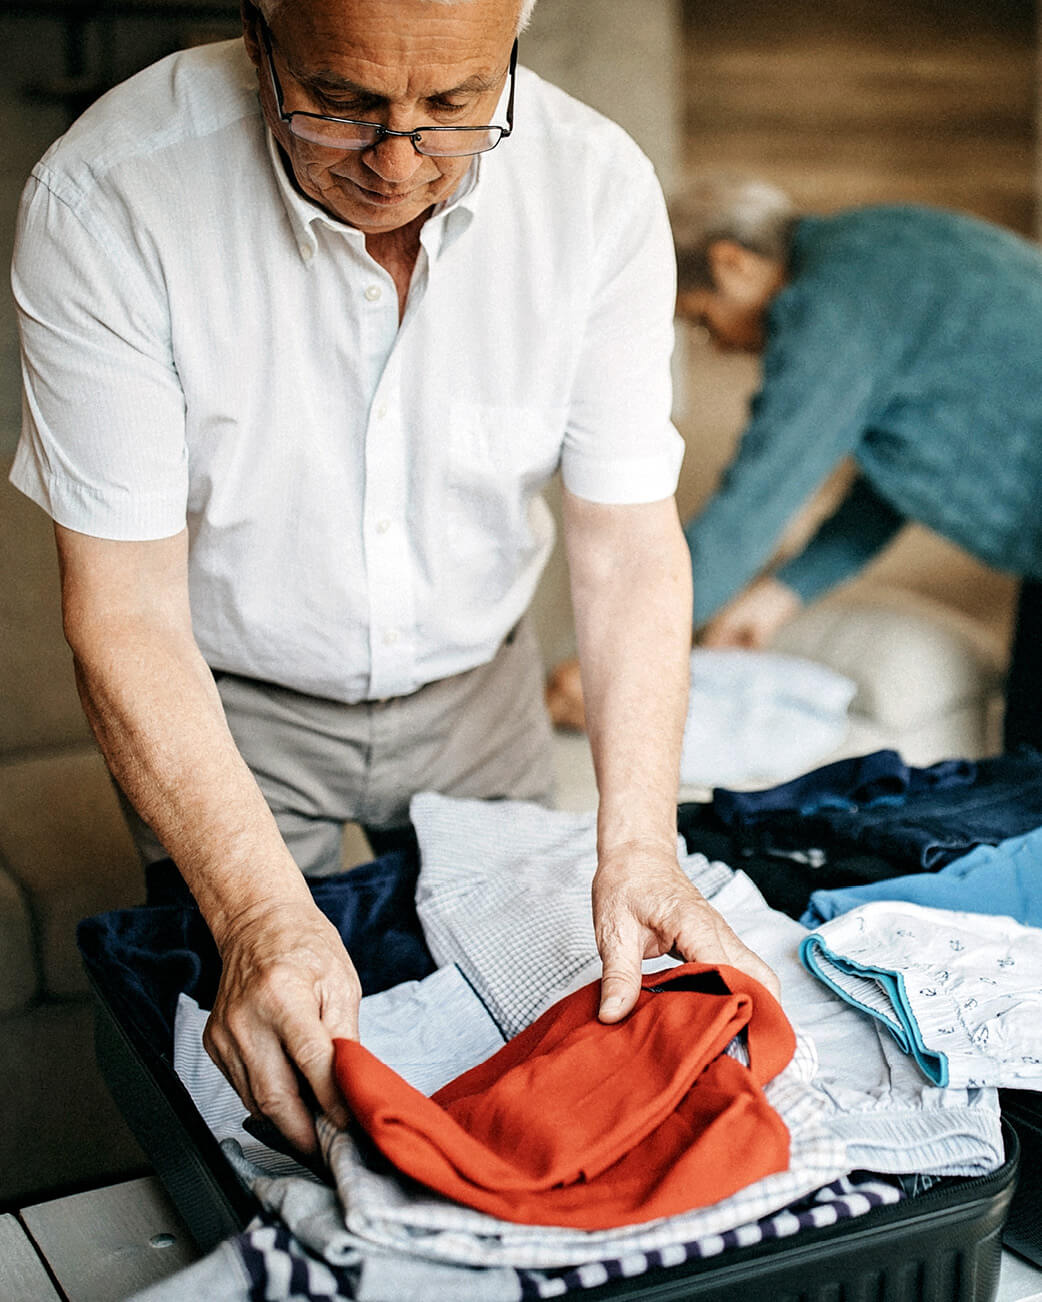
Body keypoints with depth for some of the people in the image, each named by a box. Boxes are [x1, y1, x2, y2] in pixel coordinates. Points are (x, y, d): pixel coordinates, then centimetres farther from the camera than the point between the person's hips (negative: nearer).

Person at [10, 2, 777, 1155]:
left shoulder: (597, 188, -21)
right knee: (259, 1093, 7)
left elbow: (628, 541, -17)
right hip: (227, 704, -2)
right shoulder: (102, 200, -29)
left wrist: (638, 848, -30)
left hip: (476, 684, 3)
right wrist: (260, 912, -39)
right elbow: (126, 607, -27)